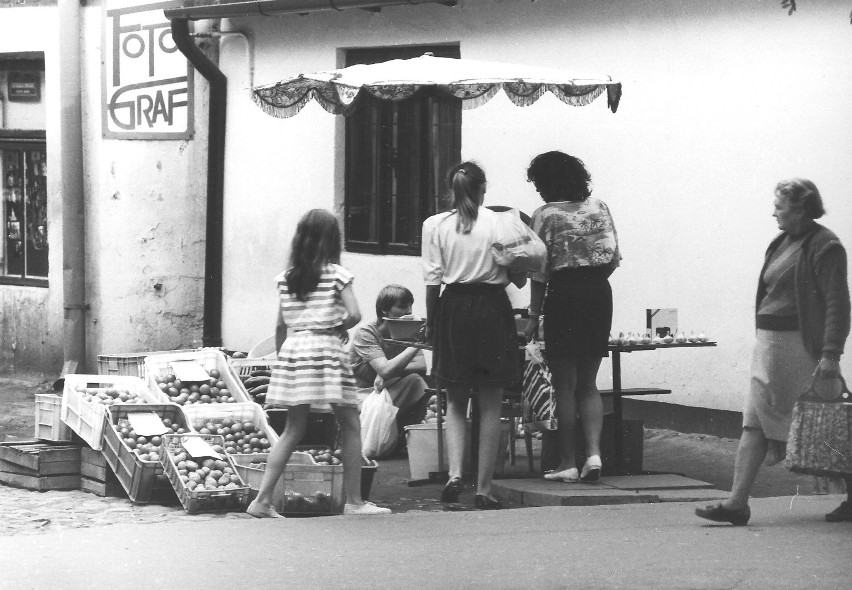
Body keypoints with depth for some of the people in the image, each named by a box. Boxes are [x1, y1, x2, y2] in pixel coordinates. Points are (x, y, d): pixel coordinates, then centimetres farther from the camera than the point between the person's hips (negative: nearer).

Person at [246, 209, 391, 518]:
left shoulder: (285, 278, 8)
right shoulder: (336, 273, -3)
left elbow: (280, 326, 11)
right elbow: (354, 314, -12)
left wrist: (281, 355, 20)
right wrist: (339, 328, 7)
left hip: (292, 350, 5)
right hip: (326, 351, -5)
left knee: (293, 430, 9)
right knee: (350, 426, 6)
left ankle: (262, 499, 1)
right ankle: (354, 502, 7)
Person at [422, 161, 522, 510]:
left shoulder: (435, 225, 0)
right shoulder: (500, 222, -2)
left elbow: (432, 280, -1)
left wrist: (431, 324, 7)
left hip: (453, 308, 1)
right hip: (493, 309, -1)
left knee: (455, 402, 13)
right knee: (490, 405, 7)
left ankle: (455, 472, -7)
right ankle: (484, 488, 7)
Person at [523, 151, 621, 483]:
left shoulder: (545, 216, -7)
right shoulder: (598, 208, 7)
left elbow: (540, 272, -7)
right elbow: (614, 258, 7)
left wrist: (534, 316, -2)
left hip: (564, 295, -5)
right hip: (600, 294, 5)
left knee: (564, 385, 3)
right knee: (587, 384, 13)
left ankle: (568, 463, 4)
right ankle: (594, 452, -3)